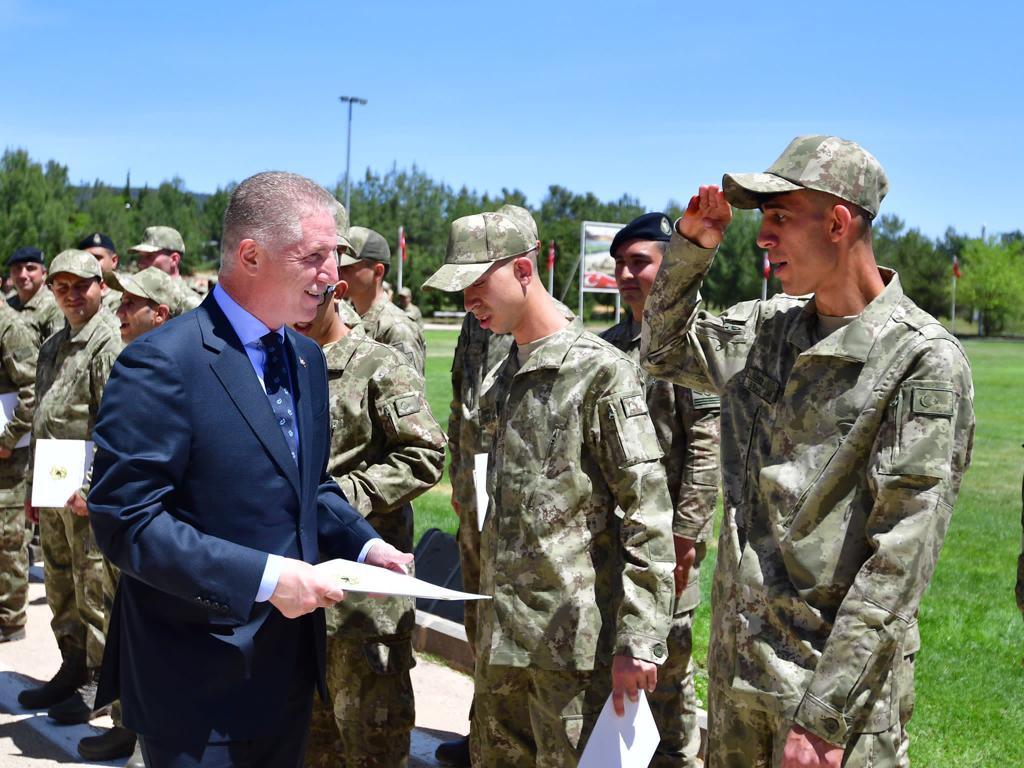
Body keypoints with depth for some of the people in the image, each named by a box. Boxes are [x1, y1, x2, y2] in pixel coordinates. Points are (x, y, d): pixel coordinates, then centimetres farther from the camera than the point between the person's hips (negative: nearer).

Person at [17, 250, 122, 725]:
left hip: (88, 490, -9)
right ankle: (72, 670, 29)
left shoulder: (110, 343, -11)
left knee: (93, 590, -2)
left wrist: (90, 486, -22)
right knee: (60, 590, 16)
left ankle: (99, 684, 8)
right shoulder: (53, 346, 16)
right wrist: (33, 485, 20)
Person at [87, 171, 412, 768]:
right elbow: (124, 518, -22)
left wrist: (362, 544, 1)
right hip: (199, 680, -7)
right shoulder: (163, 362, -18)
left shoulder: (306, 357, 9)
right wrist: (262, 577, -24)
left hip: (291, 663, 8)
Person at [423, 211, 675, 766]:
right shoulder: (500, 381, 15)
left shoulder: (601, 371, -11)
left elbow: (649, 515, -15)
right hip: (501, 632, 8)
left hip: (574, 635, -8)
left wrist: (638, 641, -19)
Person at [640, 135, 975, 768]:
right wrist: (692, 246, 7)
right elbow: (663, 353, 24)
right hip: (737, 664, 7)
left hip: (842, 681, -6)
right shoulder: (765, 328, 7)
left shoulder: (924, 361, -15)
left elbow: (898, 563, -18)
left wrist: (823, 714, -20)